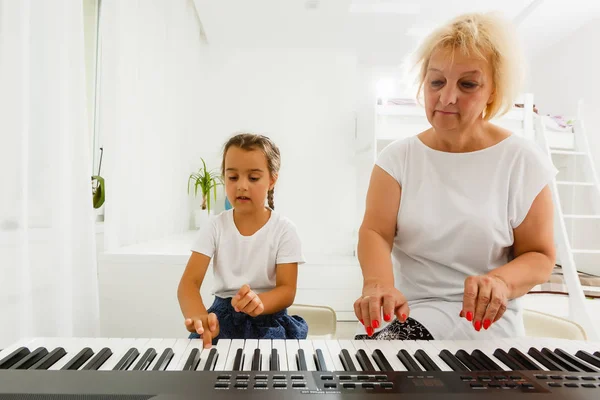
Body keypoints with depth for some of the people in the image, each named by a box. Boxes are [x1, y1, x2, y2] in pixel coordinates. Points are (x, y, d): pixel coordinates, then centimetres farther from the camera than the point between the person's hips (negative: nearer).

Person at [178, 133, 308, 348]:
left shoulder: (283, 229, -7)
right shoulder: (215, 226, -2)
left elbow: (287, 290, -11)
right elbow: (189, 282, -12)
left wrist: (259, 302, -36)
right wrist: (198, 317, -36)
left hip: (268, 316, -1)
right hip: (224, 314, 2)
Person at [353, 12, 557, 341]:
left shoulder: (521, 160, -4)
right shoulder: (398, 156, 1)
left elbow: (540, 255, -1)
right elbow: (375, 231, -11)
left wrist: (501, 280, -25)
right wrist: (378, 284, -34)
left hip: (483, 323, -2)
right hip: (408, 310, 3)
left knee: (381, 344, -28)